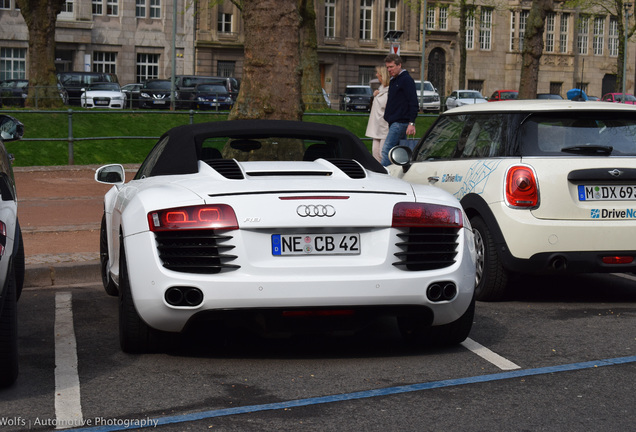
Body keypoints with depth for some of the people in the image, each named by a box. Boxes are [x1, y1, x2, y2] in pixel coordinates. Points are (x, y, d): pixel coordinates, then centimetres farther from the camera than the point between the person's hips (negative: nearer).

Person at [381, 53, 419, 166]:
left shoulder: (407, 80, -9)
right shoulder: (393, 81, 19)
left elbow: (413, 103, -15)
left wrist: (411, 123, -20)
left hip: (400, 122, -9)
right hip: (394, 122, 9)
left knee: (386, 150, -15)